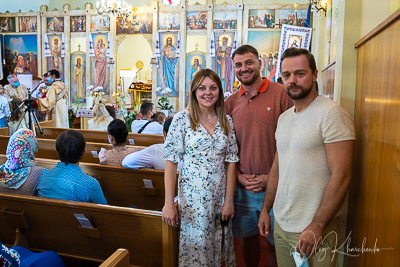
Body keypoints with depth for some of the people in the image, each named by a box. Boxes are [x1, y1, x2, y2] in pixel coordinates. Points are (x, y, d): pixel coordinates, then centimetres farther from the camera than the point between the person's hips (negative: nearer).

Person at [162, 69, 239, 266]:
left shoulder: (226, 122, 3)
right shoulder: (182, 119, -7)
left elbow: (231, 161, 4)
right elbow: (171, 161, -8)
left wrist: (229, 200, -1)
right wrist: (169, 203, -12)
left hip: (219, 197, 3)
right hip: (192, 197, -3)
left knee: (217, 249, 15)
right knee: (194, 249, 8)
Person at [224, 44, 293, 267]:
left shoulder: (281, 94, -8)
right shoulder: (230, 103, 6)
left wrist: (271, 177, -13)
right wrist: (239, 176, -3)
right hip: (242, 187, 4)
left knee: (276, 243, 11)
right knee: (248, 237, 19)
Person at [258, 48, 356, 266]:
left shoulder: (331, 114, -15)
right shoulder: (283, 118, 9)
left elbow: (341, 176, -19)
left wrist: (316, 226, -20)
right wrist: (266, 209, 13)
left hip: (314, 229, -6)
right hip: (280, 223, 7)